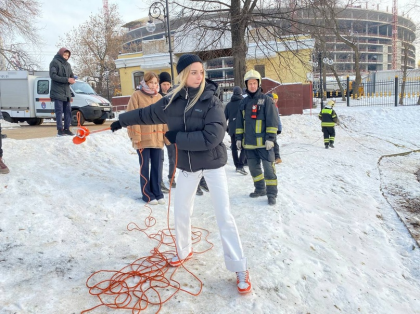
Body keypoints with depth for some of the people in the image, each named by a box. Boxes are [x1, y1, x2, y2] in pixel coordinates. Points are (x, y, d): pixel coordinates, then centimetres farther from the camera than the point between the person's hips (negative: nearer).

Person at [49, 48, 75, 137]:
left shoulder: (68, 64, 18)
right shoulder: (54, 62, -3)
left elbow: (71, 75, 19)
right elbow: (53, 75, -13)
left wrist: (72, 79, -7)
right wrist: (67, 79, -20)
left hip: (67, 92, 7)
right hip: (57, 92, -6)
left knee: (68, 111, 5)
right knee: (59, 111, -7)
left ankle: (66, 129, 11)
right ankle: (60, 129, -5)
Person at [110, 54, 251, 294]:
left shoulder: (212, 101, -15)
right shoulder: (171, 102, -2)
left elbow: (212, 137, -26)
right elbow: (147, 114, 16)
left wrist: (177, 137, -20)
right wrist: (122, 121, 27)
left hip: (213, 163, -4)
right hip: (188, 165, 4)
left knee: (224, 216, -5)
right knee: (181, 212, 15)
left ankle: (240, 269, 8)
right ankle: (184, 251, 42)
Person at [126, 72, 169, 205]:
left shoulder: (159, 97, 11)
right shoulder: (136, 96, -3)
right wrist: (135, 136, -13)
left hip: (157, 138, 4)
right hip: (143, 139, -4)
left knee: (157, 166, 10)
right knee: (145, 167, 6)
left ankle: (157, 192, 23)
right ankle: (147, 194, 17)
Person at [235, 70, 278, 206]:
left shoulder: (266, 100, -3)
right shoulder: (244, 102, 12)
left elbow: (272, 121, -8)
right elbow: (239, 122, 17)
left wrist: (270, 138, -14)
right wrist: (239, 138, 11)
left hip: (263, 142, -5)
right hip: (249, 143, 6)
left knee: (268, 168, -3)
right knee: (253, 167, 14)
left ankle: (272, 193, 6)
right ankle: (260, 189, 29)